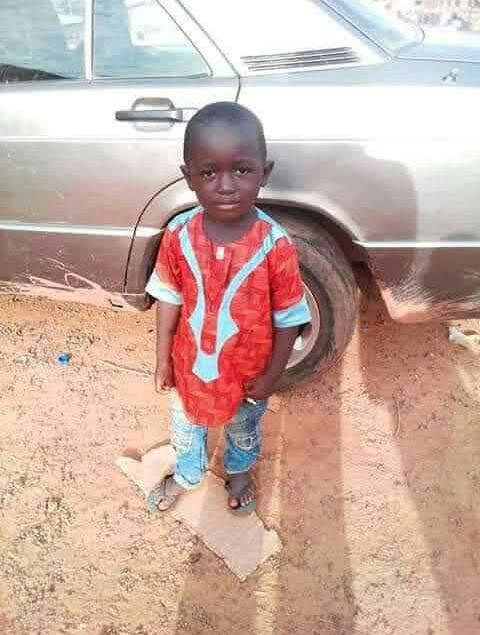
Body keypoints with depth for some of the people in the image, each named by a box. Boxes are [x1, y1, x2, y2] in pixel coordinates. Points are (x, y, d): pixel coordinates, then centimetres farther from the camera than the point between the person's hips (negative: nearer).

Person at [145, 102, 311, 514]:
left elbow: (288, 317, -16)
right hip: (190, 366, 2)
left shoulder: (275, 245, -27)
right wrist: (163, 358, -1)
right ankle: (187, 474, 62)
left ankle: (240, 473, 63)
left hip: (247, 373, -1)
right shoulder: (178, 235, -19)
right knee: (186, 428, 30)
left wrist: (272, 375, -12)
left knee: (244, 431, 29)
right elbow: (169, 298, -6)